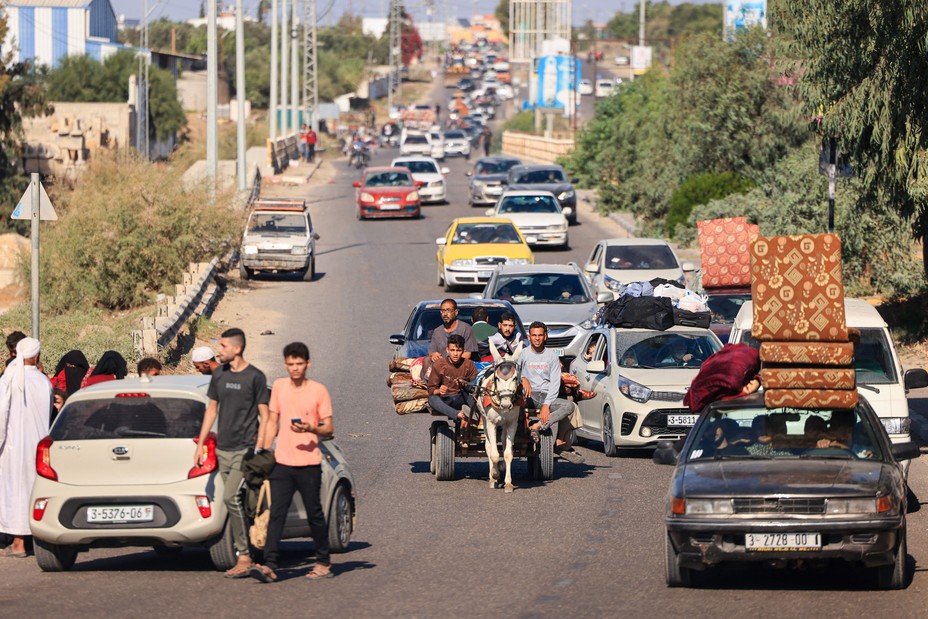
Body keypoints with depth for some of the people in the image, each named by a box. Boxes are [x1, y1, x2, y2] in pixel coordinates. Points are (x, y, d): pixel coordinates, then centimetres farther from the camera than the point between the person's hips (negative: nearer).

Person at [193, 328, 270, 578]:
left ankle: (245, 556, -12)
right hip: (223, 449, 6)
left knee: (230, 497, -17)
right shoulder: (219, 374, 11)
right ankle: (246, 556, 10)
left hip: (245, 449, -6)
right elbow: (212, 409, 19)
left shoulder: (254, 377, -5)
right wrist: (200, 444, 15)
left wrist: (259, 448, -13)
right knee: (237, 503, 6)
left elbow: (264, 415, -4)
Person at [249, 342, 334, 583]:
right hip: (281, 463, 3)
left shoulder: (319, 391, -1)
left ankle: (323, 563, 19)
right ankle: (269, 566, -13)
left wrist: (310, 428, -20)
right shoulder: (279, 387, 9)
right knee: (276, 514, -7)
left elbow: (328, 428, 0)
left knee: (315, 515, 6)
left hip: (309, 464, -2)